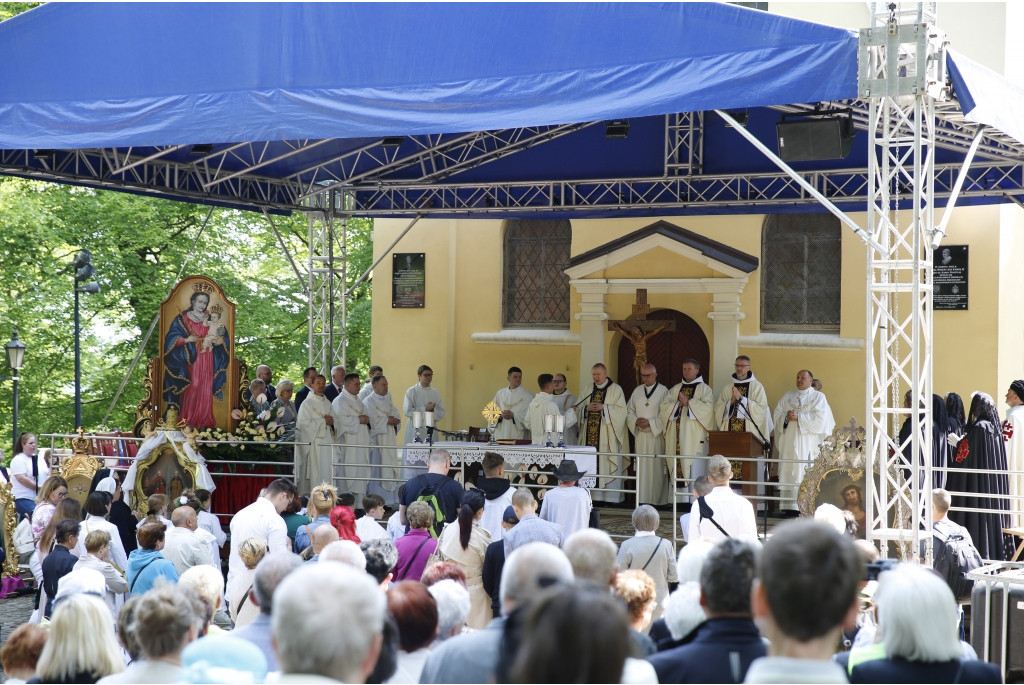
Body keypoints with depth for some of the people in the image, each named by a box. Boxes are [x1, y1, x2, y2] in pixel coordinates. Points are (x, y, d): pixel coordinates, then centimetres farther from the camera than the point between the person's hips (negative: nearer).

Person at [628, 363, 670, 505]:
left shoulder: (663, 391, -2)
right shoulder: (637, 391, 12)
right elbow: (629, 411, 13)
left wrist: (650, 423, -15)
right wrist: (636, 421, -7)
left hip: (656, 436, -4)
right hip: (640, 435, 4)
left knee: (656, 467, -4)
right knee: (641, 467, 3)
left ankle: (656, 499, 2)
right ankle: (641, 498, 8)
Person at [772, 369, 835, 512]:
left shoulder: (818, 397, 6)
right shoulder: (788, 396, 18)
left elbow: (819, 418, -8)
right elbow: (777, 414, 12)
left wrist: (798, 417, -12)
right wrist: (786, 417, -9)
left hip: (808, 443, -4)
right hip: (789, 441, 4)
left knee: (807, 473, -10)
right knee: (788, 472, -1)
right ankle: (789, 505, -1)